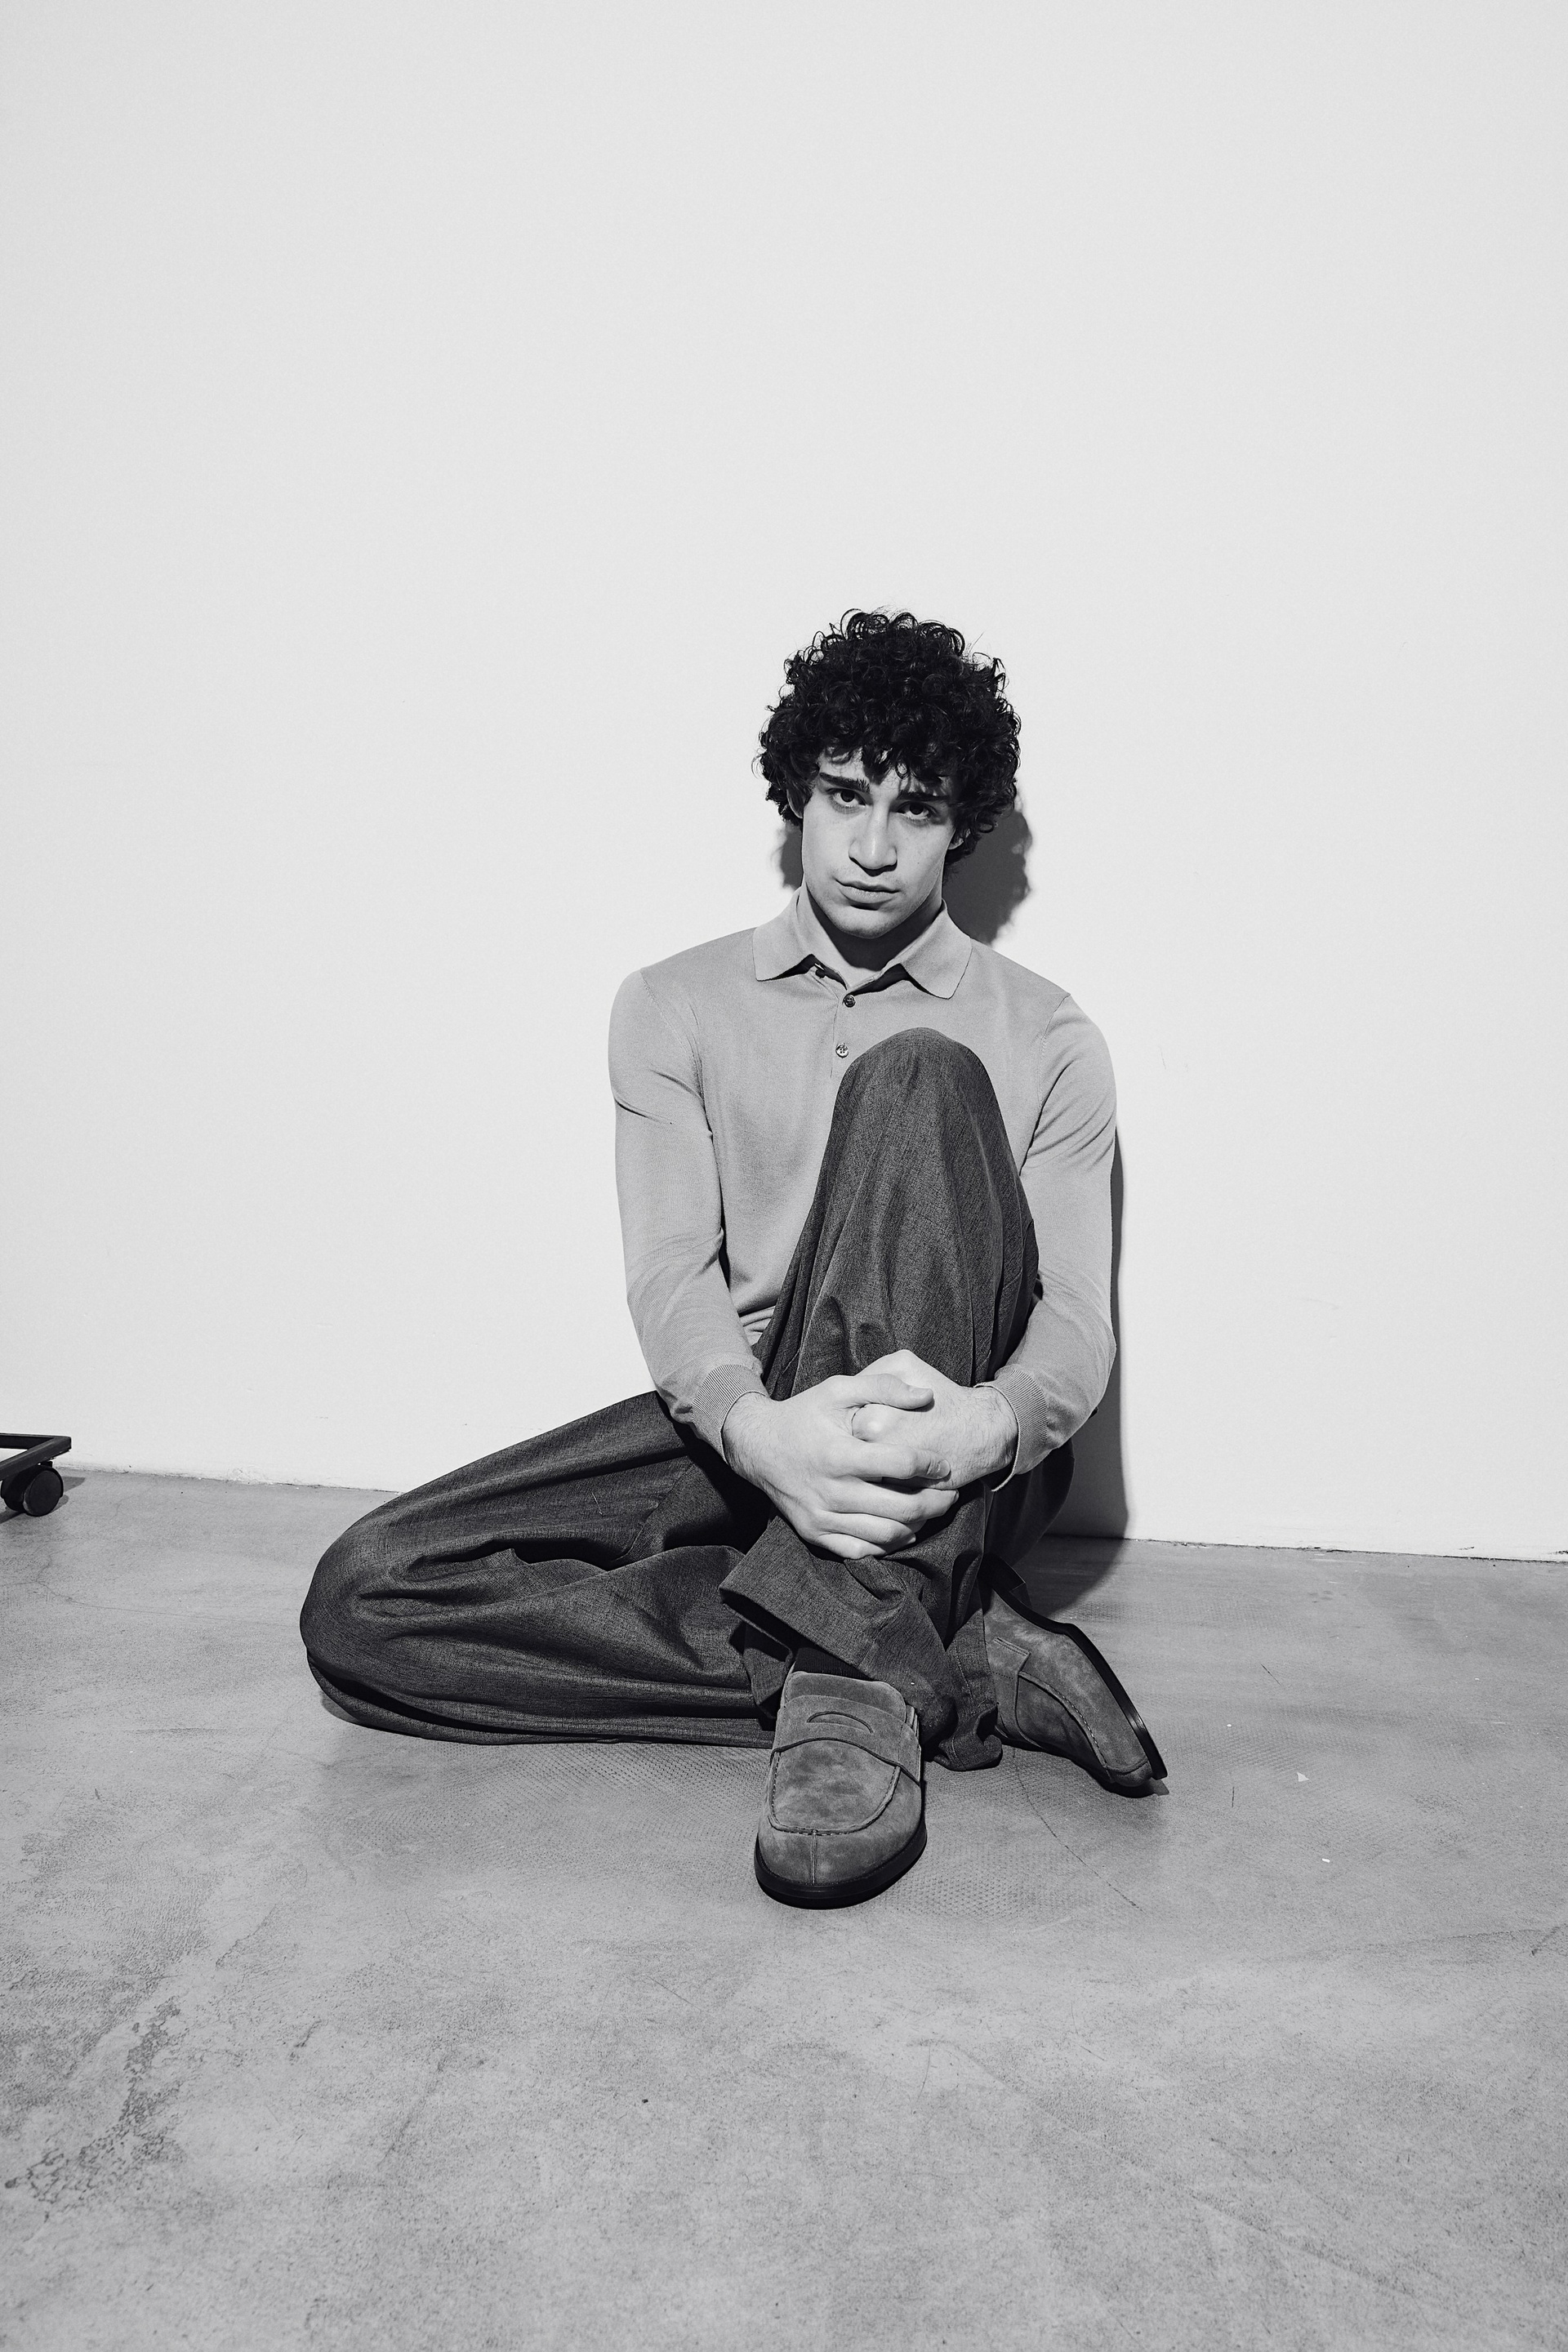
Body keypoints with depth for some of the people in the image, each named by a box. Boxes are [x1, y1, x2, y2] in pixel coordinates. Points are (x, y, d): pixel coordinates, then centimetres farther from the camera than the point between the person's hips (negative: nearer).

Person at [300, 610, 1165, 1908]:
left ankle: (857, 1668, -34)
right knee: (364, 1601, -19)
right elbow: (672, 1273, -5)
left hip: (948, 1457, -2)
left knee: (917, 1078, -26)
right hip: (743, 1430, 3)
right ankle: (949, 1665, -23)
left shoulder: (1043, 1040, 6)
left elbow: (1078, 1316, -4)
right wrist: (760, 1427, -29)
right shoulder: (677, 1008, 9)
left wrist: (988, 1425, -31)